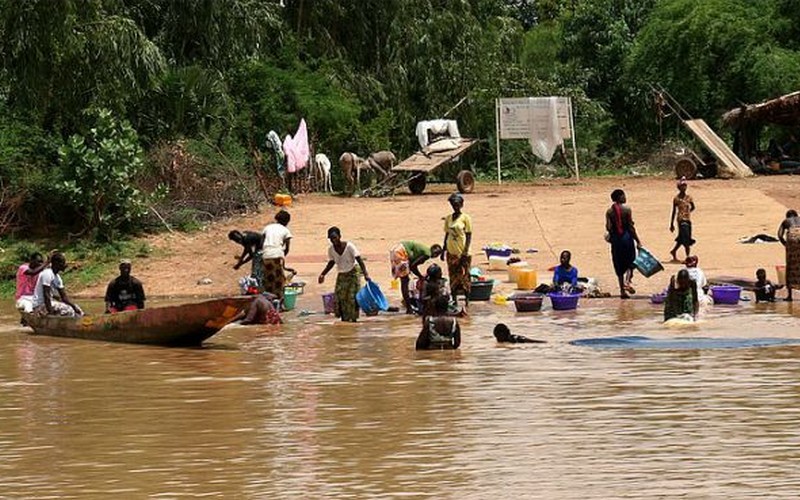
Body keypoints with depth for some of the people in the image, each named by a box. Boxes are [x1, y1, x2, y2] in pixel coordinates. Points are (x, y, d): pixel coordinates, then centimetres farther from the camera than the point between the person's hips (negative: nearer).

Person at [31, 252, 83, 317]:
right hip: (40, 306, -10)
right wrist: (50, 312, -28)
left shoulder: (57, 277, 11)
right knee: (69, 310, -20)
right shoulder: (47, 274, -18)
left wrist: (74, 306, -4)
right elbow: (46, 295, -25)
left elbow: (64, 297, 11)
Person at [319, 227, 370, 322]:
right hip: (341, 276, 4)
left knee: (352, 298, -10)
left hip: (352, 275, -4)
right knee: (341, 299, -5)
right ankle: (344, 319, 3)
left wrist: (365, 273, -31)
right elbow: (331, 263, 12)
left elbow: (359, 260, -21)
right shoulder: (331, 250, -5)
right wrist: (323, 274, 5)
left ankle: (353, 319, -3)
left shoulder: (349, 246, -19)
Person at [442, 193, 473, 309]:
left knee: (464, 277, -2)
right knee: (453, 277, 7)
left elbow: (469, 236, -6)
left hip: (462, 252, -5)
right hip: (451, 252, 5)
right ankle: (454, 301, 12)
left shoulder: (465, 218, -5)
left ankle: (466, 301, 5)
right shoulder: (448, 218, 9)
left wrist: (465, 252, -13)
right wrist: (443, 251, 12)